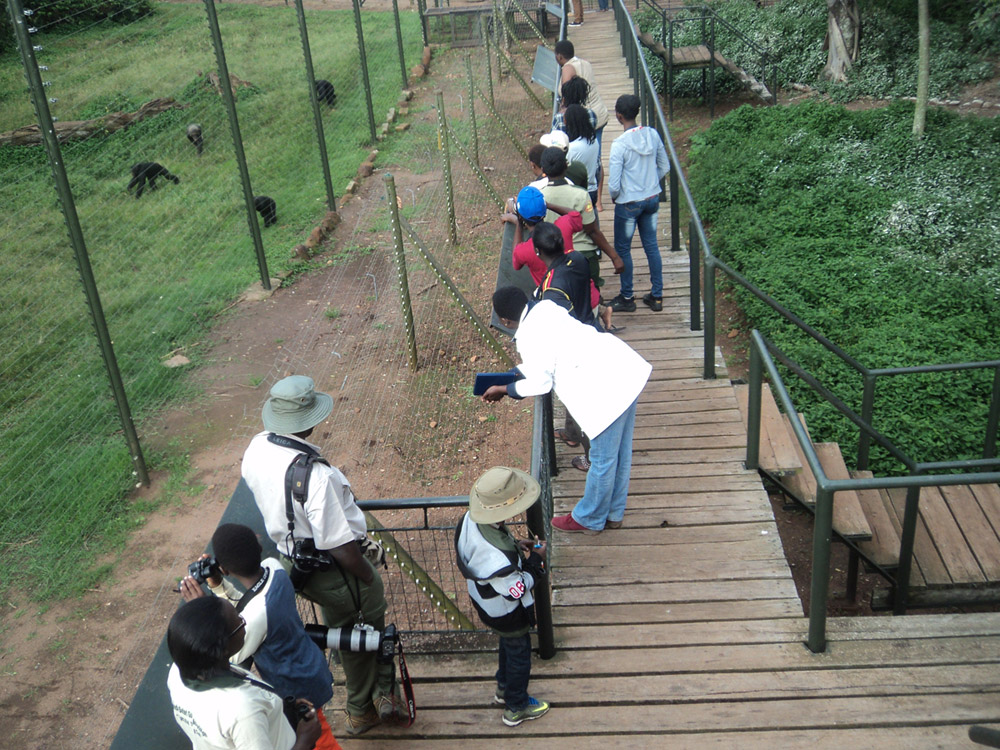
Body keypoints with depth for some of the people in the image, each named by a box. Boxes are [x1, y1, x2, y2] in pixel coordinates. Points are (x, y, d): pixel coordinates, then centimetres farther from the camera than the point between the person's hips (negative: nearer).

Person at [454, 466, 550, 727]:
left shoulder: (471, 519, -21)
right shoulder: (497, 556, -46)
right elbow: (516, 590, -29)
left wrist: (516, 547, -5)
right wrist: (535, 560, -18)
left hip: (484, 603, 8)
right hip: (506, 615, -8)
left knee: (508, 645, 33)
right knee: (519, 654, 19)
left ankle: (504, 688, 58)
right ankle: (516, 708, 43)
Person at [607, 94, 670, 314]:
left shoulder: (620, 144, -22)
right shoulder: (653, 134, -4)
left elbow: (614, 184, -20)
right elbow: (664, 167, 7)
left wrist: (614, 196, 2)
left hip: (629, 204, -6)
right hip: (652, 199, 6)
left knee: (622, 249, 11)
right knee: (651, 246, 15)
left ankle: (627, 298, 20)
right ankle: (657, 296, 22)